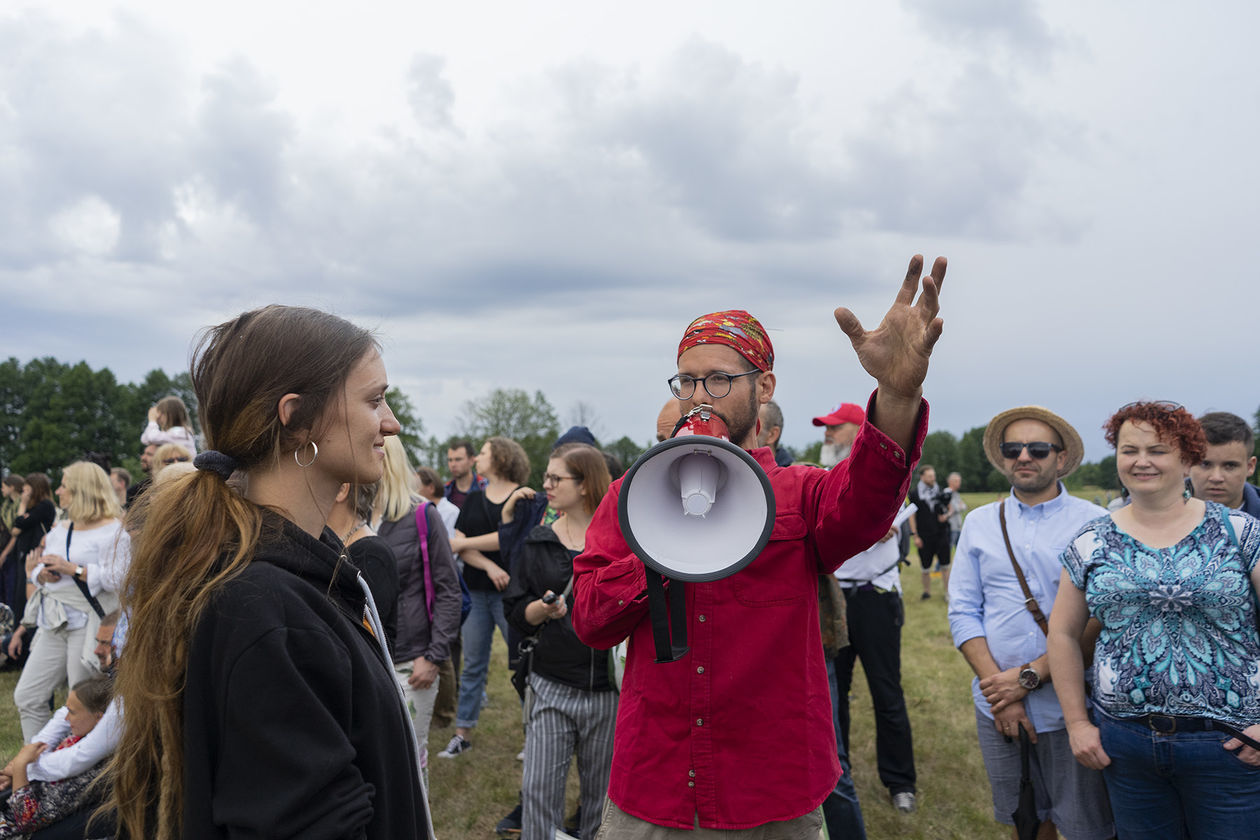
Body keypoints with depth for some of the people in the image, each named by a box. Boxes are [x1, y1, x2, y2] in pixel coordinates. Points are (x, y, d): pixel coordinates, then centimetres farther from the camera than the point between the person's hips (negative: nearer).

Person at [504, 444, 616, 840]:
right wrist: (543, 608, -12)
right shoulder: (539, 541, 7)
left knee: (601, 792, 10)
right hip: (551, 684, 2)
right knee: (539, 788, 0)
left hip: (607, 686, -2)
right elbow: (515, 610, 7)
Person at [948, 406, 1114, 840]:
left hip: (1070, 707, -2)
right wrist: (998, 690, -9)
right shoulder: (979, 523, 5)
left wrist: (1029, 677, -15)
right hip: (997, 707, 3)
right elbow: (962, 612, 2)